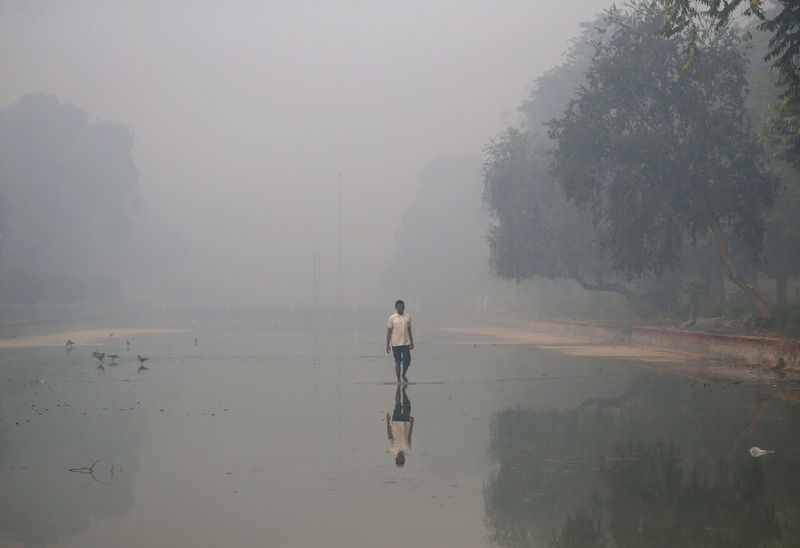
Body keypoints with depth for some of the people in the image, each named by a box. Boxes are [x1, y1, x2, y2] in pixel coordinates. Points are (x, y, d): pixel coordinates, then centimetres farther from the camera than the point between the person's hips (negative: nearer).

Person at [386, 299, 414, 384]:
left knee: (407, 361, -2)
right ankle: (399, 379, 13)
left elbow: (409, 330, 14)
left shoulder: (408, 317, 7)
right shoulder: (392, 318, -2)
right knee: (398, 361, 2)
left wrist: (412, 342, 12)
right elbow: (389, 331, 0)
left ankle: (403, 375, 23)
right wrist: (387, 345, -3)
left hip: (406, 343, 2)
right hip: (396, 344, -2)